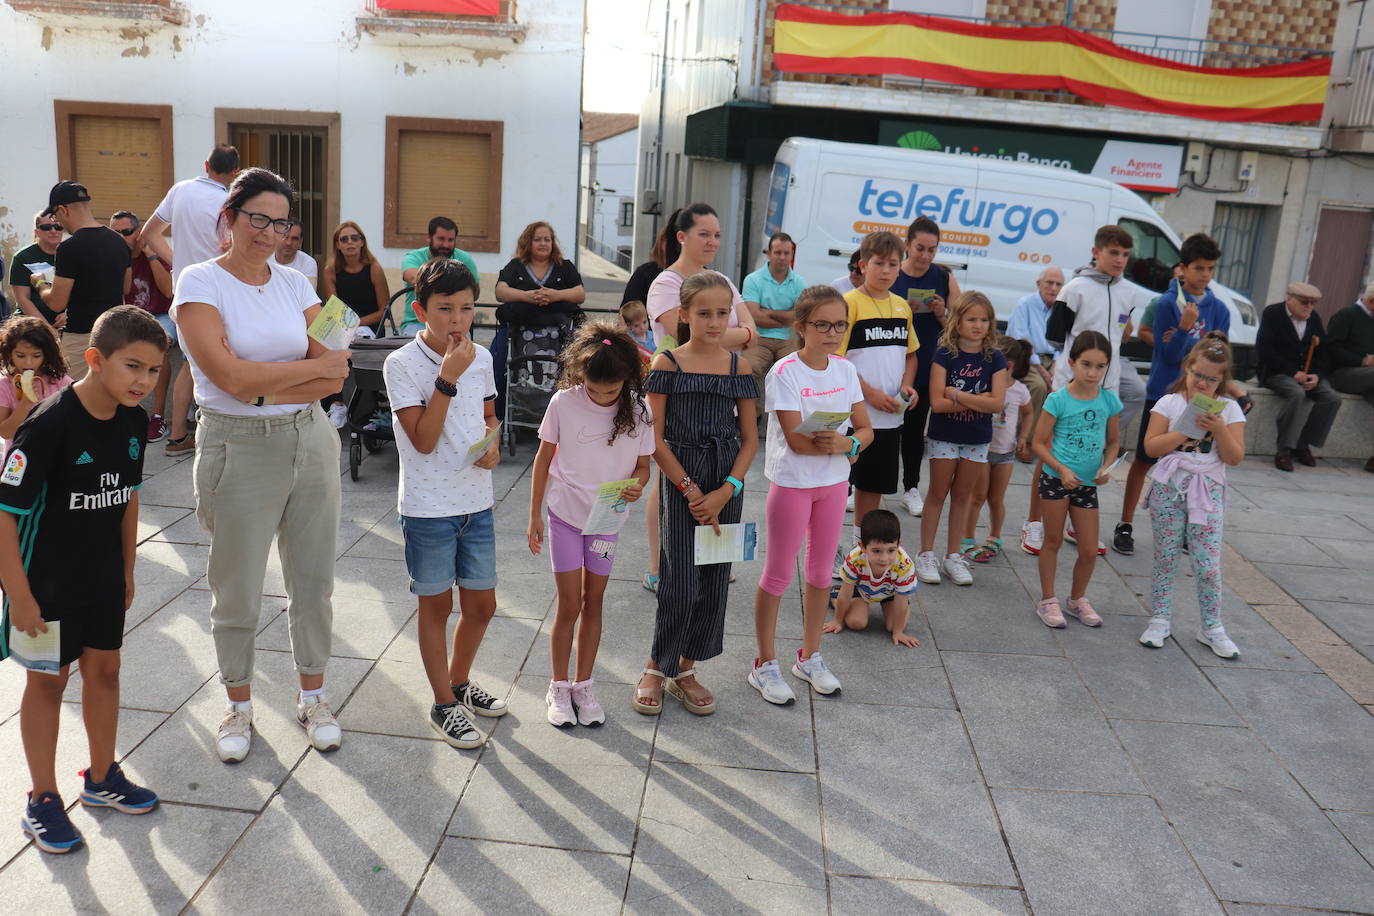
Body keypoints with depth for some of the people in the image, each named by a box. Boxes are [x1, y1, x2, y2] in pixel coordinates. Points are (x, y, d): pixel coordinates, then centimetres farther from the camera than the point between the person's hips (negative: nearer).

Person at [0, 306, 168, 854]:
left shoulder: (133, 421, -5)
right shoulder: (50, 424, -26)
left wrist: (127, 571, 13)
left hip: (104, 574, 6)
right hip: (46, 578, -6)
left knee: (104, 669, 16)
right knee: (48, 681, 8)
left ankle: (101, 778, 35)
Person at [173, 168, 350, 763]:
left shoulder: (295, 285, 6)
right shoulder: (201, 282, -6)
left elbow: (336, 381, -3)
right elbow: (231, 376, -19)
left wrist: (263, 387, -16)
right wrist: (317, 366, -11)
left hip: (310, 441, 4)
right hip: (238, 450, -3)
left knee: (313, 583, 12)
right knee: (236, 593, 9)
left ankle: (313, 698, 30)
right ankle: (239, 706, 30)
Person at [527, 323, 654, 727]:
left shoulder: (638, 411, -10)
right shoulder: (564, 403, -13)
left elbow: (643, 464, 1)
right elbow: (544, 459, -3)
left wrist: (637, 486, -22)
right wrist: (534, 515, -1)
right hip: (565, 515, -1)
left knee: (593, 603, 12)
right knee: (569, 605, 1)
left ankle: (583, 685, 26)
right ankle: (559, 686, 19)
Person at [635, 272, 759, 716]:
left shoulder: (738, 367, 4)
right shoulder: (668, 364, -5)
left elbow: (750, 438, 4)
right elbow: (656, 440, -7)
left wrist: (725, 492, -8)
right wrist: (691, 490, -12)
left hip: (727, 484, 4)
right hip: (680, 479, -3)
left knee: (714, 581, 9)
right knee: (680, 583, -4)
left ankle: (686, 668, 25)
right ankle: (657, 668, 17)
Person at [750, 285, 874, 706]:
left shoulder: (845, 369, 1)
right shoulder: (785, 372, -16)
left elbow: (865, 429, 0)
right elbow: (796, 439, -22)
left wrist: (845, 443, -21)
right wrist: (844, 444, -24)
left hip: (834, 482, 6)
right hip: (791, 482, -6)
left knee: (821, 569, 15)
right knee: (778, 573, 4)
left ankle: (810, 656, 32)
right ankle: (766, 664, 18)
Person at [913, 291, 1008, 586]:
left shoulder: (995, 358, -3)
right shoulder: (944, 354, -10)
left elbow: (997, 403, -14)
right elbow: (937, 402, -18)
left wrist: (956, 394, -17)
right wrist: (978, 401, -16)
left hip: (978, 438, 2)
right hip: (945, 436, -2)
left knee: (963, 495, 12)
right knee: (937, 494, 7)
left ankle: (954, 556, 22)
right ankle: (926, 555, 15)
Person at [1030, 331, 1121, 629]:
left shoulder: (1110, 400, -1)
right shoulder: (1058, 399, -11)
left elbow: (1113, 441, 11)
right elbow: (1038, 443, -8)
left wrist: (1106, 467, -7)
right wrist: (1062, 469, -19)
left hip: (1087, 483, 3)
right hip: (1055, 478, -3)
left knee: (1090, 551, 7)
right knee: (1053, 540, 9)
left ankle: (1077, 600, 30)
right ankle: (1048, 601, 23)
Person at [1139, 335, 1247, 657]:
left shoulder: (1229, 409, 2)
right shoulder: (1170, 403, 0)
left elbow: (1234, 458, -2)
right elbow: (1151, 446, -9)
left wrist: (1219, 429, -16)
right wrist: (1187, 429, -17)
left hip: (1207, 491, 0)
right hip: (1169, 488, 0)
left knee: (1208, 564, 0)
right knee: (1165, 558, 7)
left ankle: (1212, 628, 14)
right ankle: (1160, 620, 19)